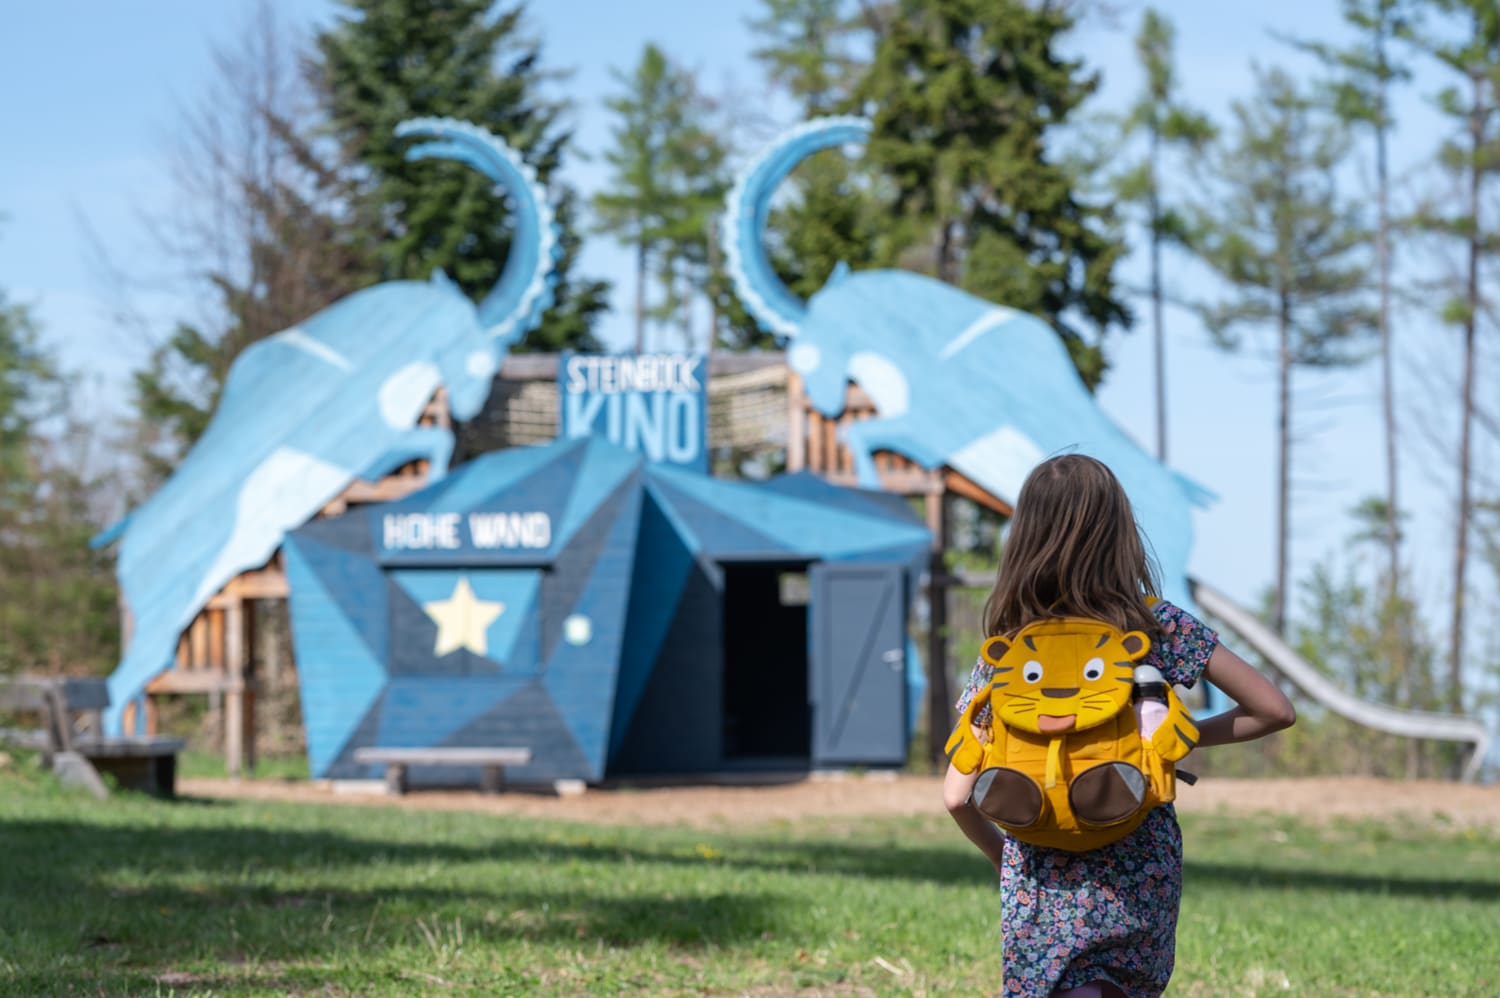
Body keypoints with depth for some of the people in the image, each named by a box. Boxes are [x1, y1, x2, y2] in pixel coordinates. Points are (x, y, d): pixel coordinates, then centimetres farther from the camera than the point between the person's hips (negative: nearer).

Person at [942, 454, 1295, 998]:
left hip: (1042, 889, 0)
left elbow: (957, 795, -4)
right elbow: (1275, 710, 1)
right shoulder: (1161, 628, -2)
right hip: (1138, 878, 0)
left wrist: (1002, 854, 15)